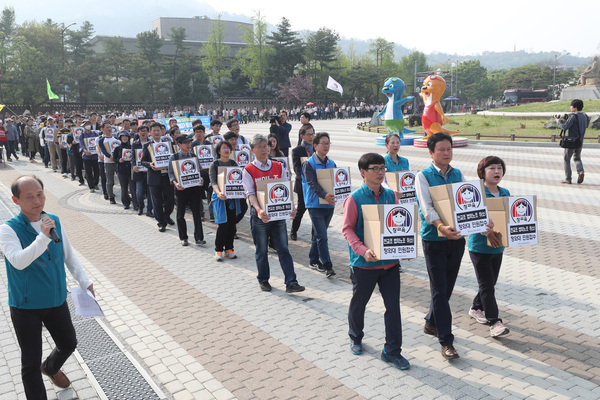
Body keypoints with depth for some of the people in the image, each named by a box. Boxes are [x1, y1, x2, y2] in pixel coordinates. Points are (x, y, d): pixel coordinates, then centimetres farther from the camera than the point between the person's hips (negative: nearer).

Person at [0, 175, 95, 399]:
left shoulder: (54, 221, -2)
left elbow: (69, 255, 9)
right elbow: (18, 261, -33)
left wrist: (84, 281, 5)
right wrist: (43, 237, -41)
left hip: (57, 301, 5)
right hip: (25, 307, -5)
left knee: (68, 344, 23)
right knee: (31, 363, 6)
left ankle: (51, 368, 54)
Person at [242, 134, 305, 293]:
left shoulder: (278, 167, 6)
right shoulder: (248, 170, -3)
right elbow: (250, 193, -12)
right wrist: (259, 210, -28)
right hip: (259, 215, -2)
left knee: (283, 249, 3)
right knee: (261, 251, 10)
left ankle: (291, 283, 5)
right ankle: (263, 280, 27)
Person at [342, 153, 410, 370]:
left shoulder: (390, 195, 3)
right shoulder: (354, 198, -11)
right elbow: (347, 229, -11)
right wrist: (363, 251, -24)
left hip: (390, 261, 4)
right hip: (364, 263, -3)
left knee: (393, 305, 5)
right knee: (359, 303, 15)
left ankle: (392, 351, 19)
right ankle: (355, 338, 41)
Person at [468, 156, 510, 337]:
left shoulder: (505, 193, 7)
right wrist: (488, 232, -31)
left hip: (498, 246, 7)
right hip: (479, 246, -7)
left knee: (491, 282, 17)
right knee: (487, 285, -3)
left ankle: (476, 308, 37)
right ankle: (494, 322, 2)